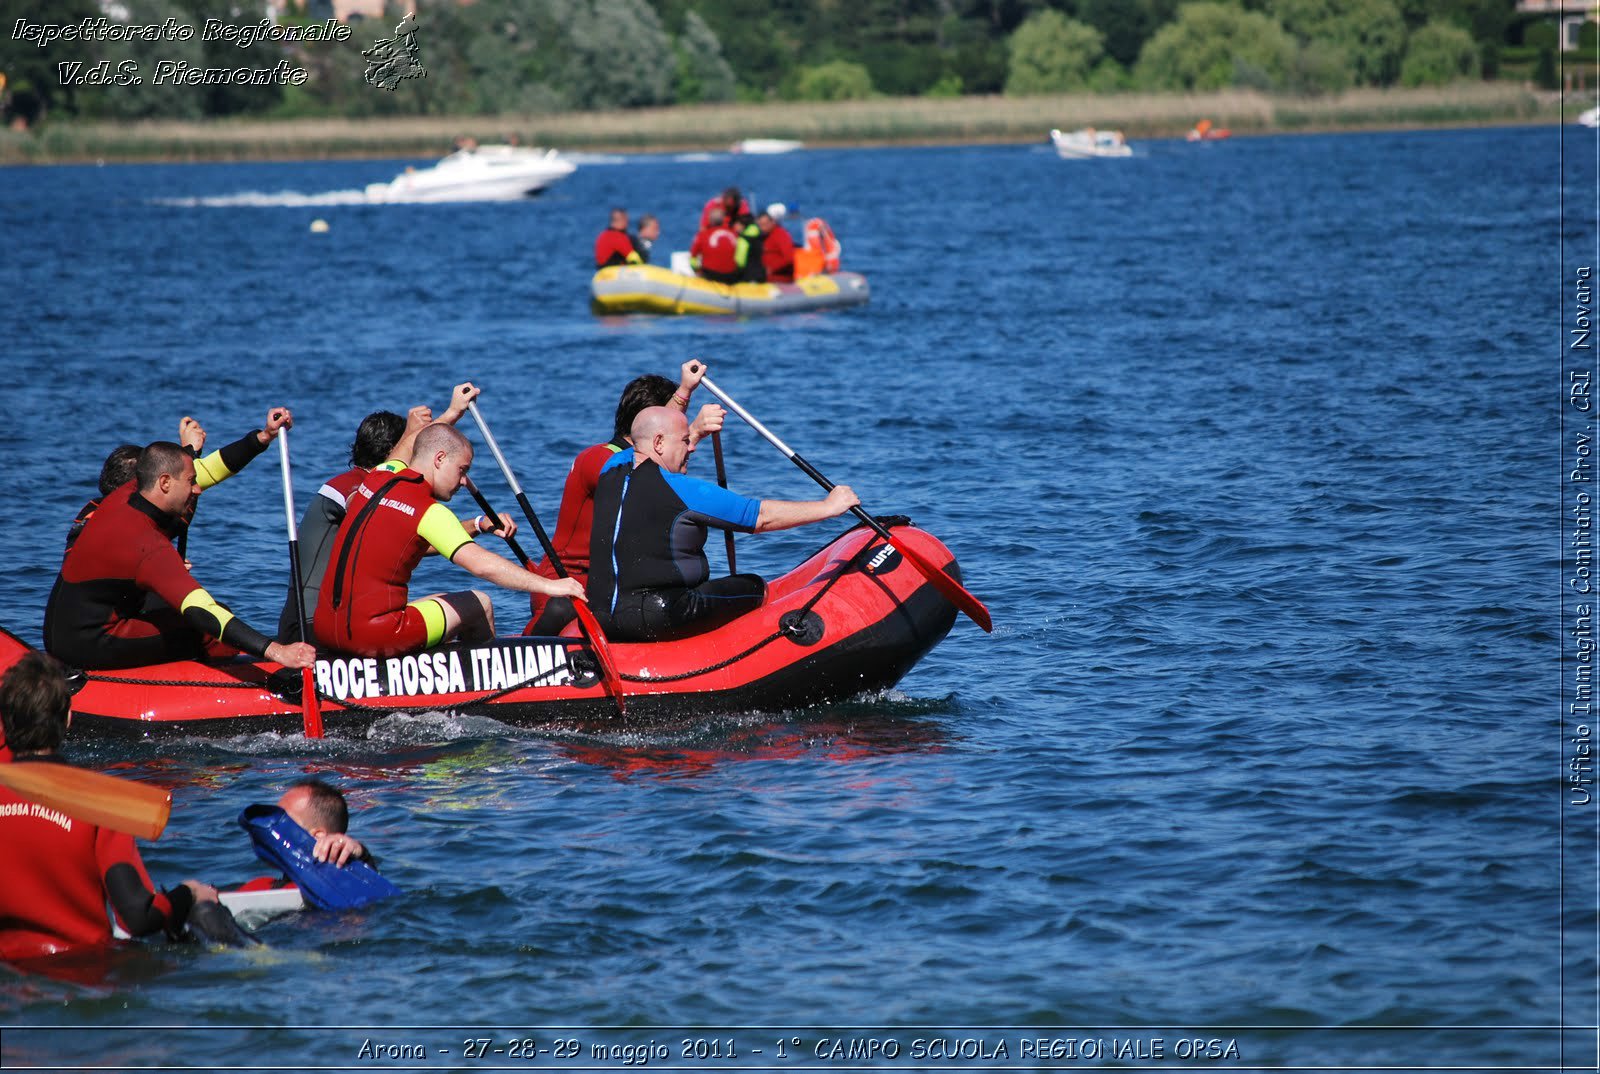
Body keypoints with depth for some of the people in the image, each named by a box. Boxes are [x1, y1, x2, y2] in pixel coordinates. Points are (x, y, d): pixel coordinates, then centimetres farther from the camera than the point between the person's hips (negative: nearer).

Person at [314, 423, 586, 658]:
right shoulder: (428, 511, -13)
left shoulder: (379, 477, 10)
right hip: (372, 638, -8)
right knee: (480, 605, 10)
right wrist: (549, 586, -22)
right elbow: (480, 564, -23)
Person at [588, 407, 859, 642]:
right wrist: (828, 506, 4)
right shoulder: (677, 488, -11)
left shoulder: (610, 474, 11)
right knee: (756, 589, 2)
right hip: (652, 621, -9)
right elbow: (763, 516, -6)